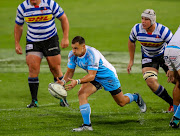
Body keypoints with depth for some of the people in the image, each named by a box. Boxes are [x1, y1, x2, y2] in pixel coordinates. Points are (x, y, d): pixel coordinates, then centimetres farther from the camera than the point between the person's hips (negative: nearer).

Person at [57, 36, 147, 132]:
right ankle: (87, 125, -22)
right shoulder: (72, 55, -17)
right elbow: (70, 71, -7)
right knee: (81, 94, -24)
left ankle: (136, 97, 48)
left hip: (108, 75, -5)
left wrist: (77, 82, -53)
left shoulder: (92, 54, -37)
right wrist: (63, 81, -27)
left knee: (121, 103, 12)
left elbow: (91, 76, -39)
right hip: (94, 78, 5)